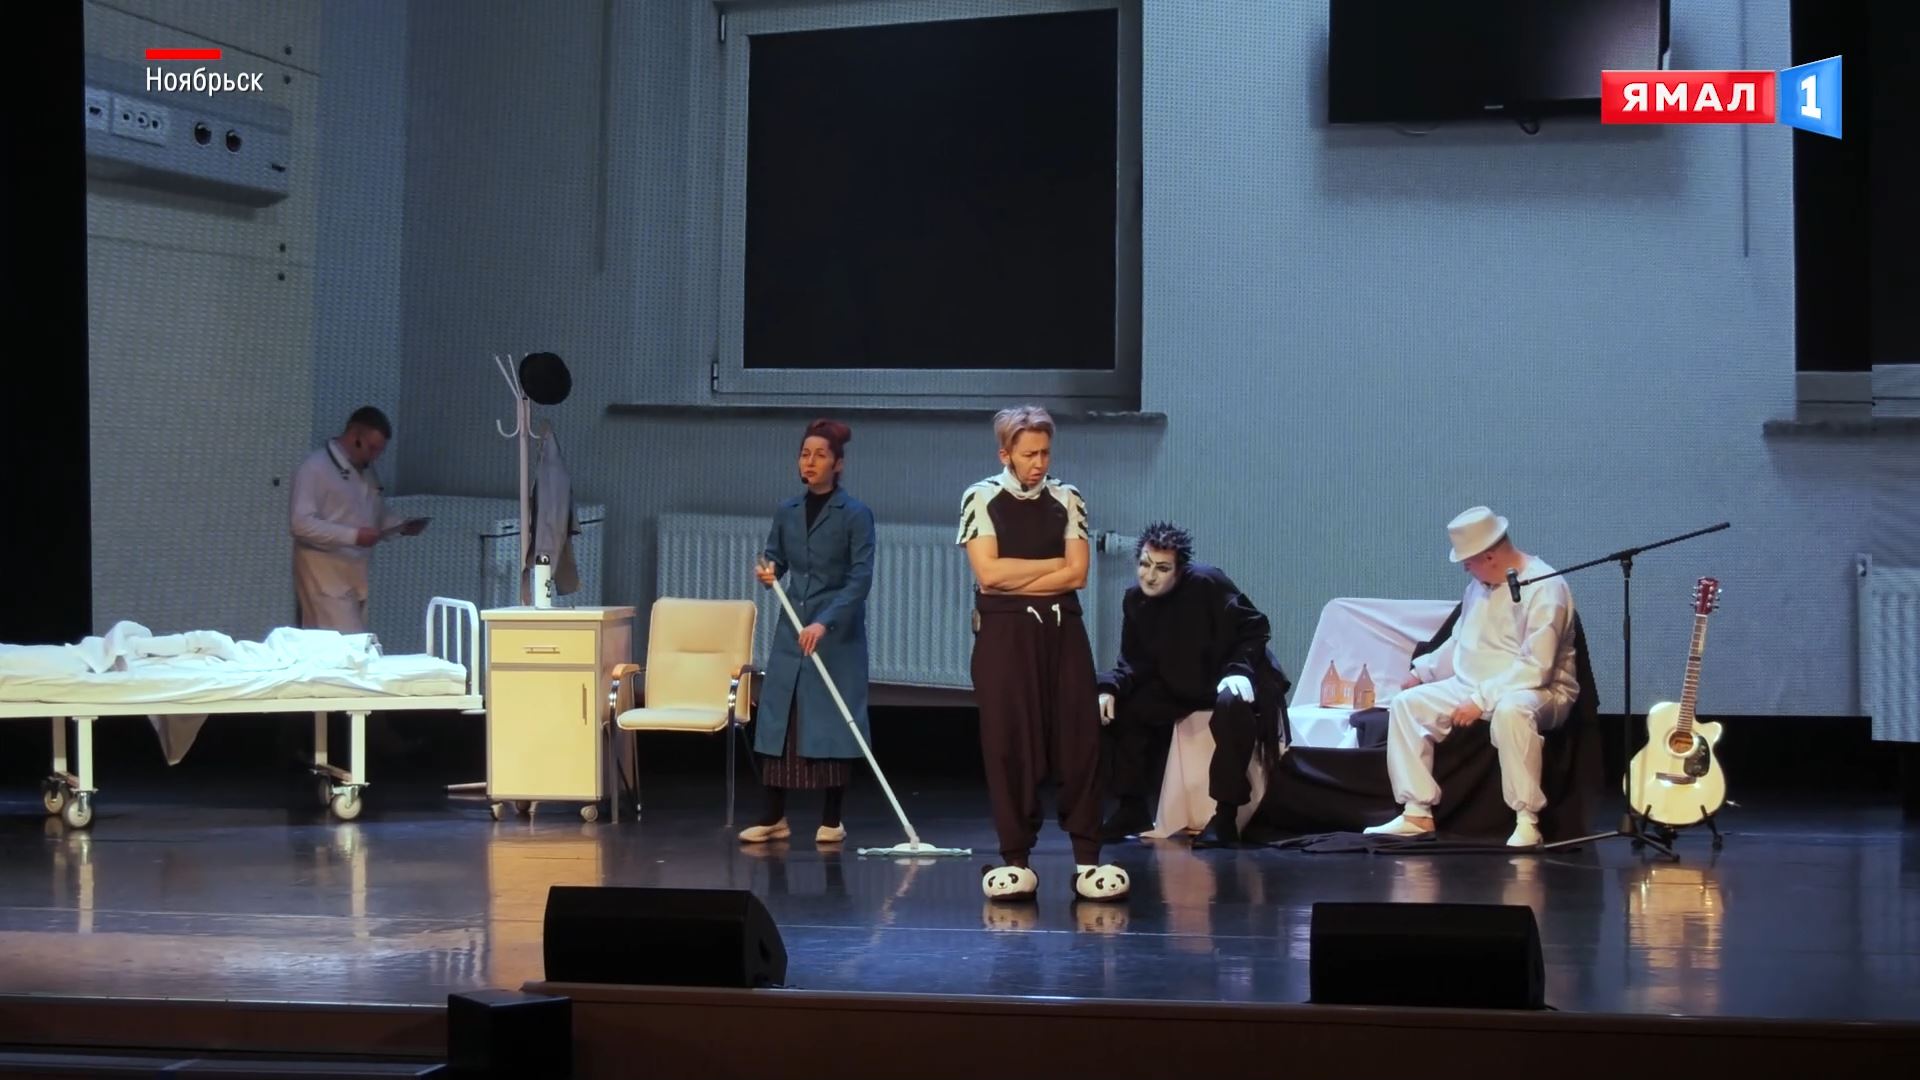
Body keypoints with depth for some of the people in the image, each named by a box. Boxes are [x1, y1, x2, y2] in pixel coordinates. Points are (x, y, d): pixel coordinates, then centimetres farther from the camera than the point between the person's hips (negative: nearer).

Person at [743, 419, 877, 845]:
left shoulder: (855, 514, -7)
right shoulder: (787, 511, 7)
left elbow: (860, 579, -13)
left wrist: (824, 622, -24)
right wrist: (767, 571, -6)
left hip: (837, 632, -4)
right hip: (791, 629, 4)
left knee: (832, 723, -2)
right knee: (777, 719, 2)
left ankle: (831, 819, 8)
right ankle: (774, 817, 8)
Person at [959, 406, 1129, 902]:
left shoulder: (1067, 500, 9)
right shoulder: (981, 498, 2)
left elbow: (1077, 574, -1)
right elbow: (988, 572, -10)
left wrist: (1015, 580, -8)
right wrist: (1054, 564, -3)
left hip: (1062, 630, 2)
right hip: (1004, 633, -2)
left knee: (1079, 739, -3)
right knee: (1008, 744, -3)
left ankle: (1088, 858, 1)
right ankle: (1015, 858, 4)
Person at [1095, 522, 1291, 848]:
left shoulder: (1207, 583, -23)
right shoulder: (1135, 601, -5)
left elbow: (1254, 629, -17)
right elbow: (1134, 664, 0)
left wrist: (1238, 671, -30)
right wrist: (1110, 688, -19)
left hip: (1232, 680, -6)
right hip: (1181, 687, 7)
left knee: (1232, 705, -38)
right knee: (1124, 706, -8)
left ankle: (1226, 817, -30)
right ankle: (1132, 809, 6)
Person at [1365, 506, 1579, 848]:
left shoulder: (1545, 588, -19)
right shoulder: (1480, 584, 9)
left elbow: (1535, 668, -25)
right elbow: (1460, 641, 24)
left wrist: (1481, 700, -27)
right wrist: (1422, 671, 14)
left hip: (1538, 692, -8)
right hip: (1473, 687, 8)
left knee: (1510, 710, -42)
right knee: (1406, 703, -7)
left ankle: (1527, 820, -35)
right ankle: (1417, 813, -8)